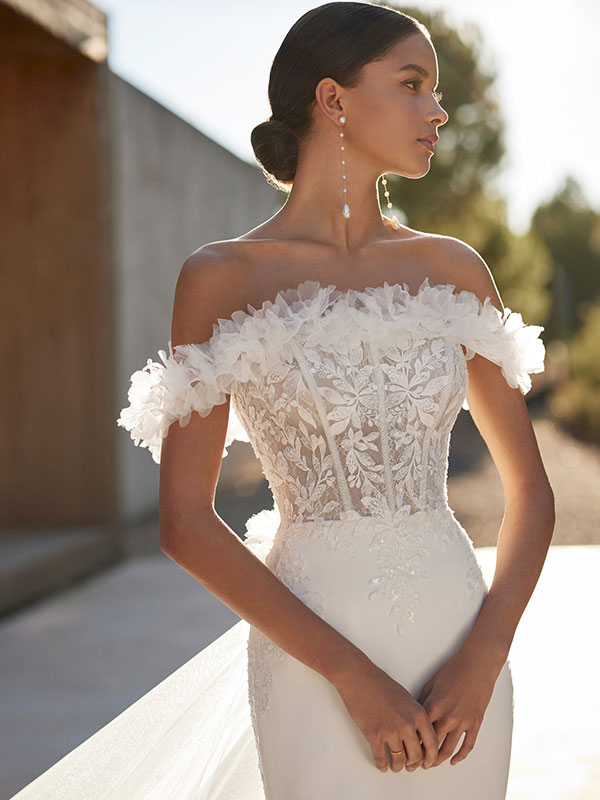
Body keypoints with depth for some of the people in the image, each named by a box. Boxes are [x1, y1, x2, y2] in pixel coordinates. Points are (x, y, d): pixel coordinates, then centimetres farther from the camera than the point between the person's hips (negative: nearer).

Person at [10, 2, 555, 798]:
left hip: (457, 635, 4)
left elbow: (530, 486, 7)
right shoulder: (223, 276, -6)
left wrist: (485, 656, -8)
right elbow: (185, 522, -9)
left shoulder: (453, 270, 5)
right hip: (316, 663, -3)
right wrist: (352, 675, -13)